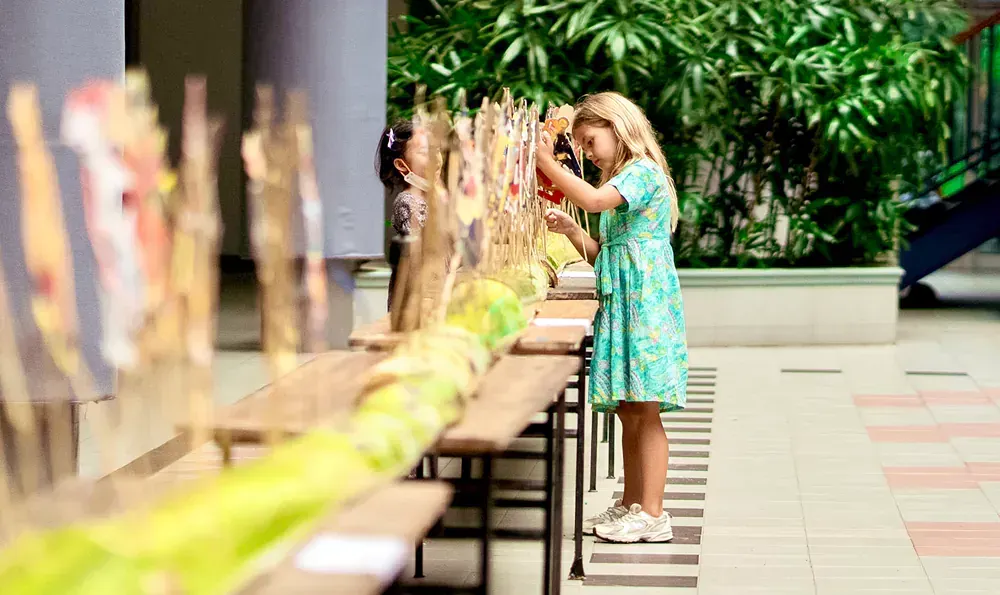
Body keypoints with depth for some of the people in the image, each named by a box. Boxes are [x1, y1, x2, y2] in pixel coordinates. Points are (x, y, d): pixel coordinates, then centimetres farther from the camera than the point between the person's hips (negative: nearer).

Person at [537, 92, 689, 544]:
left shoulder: (644, 172, -9)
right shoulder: (620, 181, 22)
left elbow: (593, 200, -26)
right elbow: (601, 253, 23)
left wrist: (548, 164, -18)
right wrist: (569, 229, 7)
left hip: (645, 301, -10)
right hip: (619, 302, 10)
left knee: (645, 410, -9)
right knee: (628, 411, 12)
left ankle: (652, 514, -8)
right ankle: (632, 504, 18)